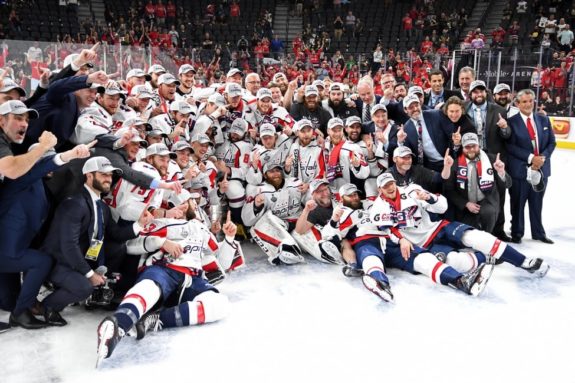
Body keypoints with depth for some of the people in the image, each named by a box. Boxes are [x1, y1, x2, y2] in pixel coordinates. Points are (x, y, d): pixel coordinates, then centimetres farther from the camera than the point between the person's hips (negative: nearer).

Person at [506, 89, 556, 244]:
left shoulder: (544, 119, 10)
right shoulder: (512, 122, -4)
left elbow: (551, 142, 9)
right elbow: (511, 146, -10)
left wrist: (542, 157, -8)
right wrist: (531, 158, -16)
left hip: (541, 168, 4)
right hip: (520, 169, -4)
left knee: (537, 203, 13)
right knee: (518, 203, 5)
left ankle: (538, 233, 26)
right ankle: (517, 233, 19)